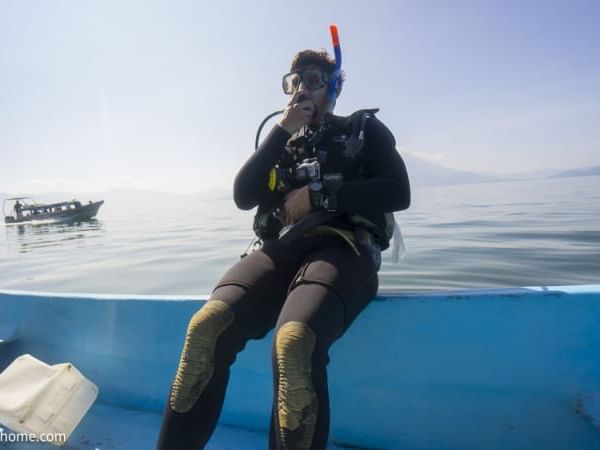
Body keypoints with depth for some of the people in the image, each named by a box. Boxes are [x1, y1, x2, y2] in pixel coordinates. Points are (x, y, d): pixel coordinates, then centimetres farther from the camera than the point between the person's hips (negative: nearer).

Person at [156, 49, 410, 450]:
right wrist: (282, 131, 3)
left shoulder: (365, 129, 17)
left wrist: (317, 195, -6)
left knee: (294, 340, -37)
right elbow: (243, 196, 9)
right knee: (207, 325, -28)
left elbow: (398, 193, 2)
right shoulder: (282, 140, 26)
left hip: (341, 250, -3)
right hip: (281, 250, 3)